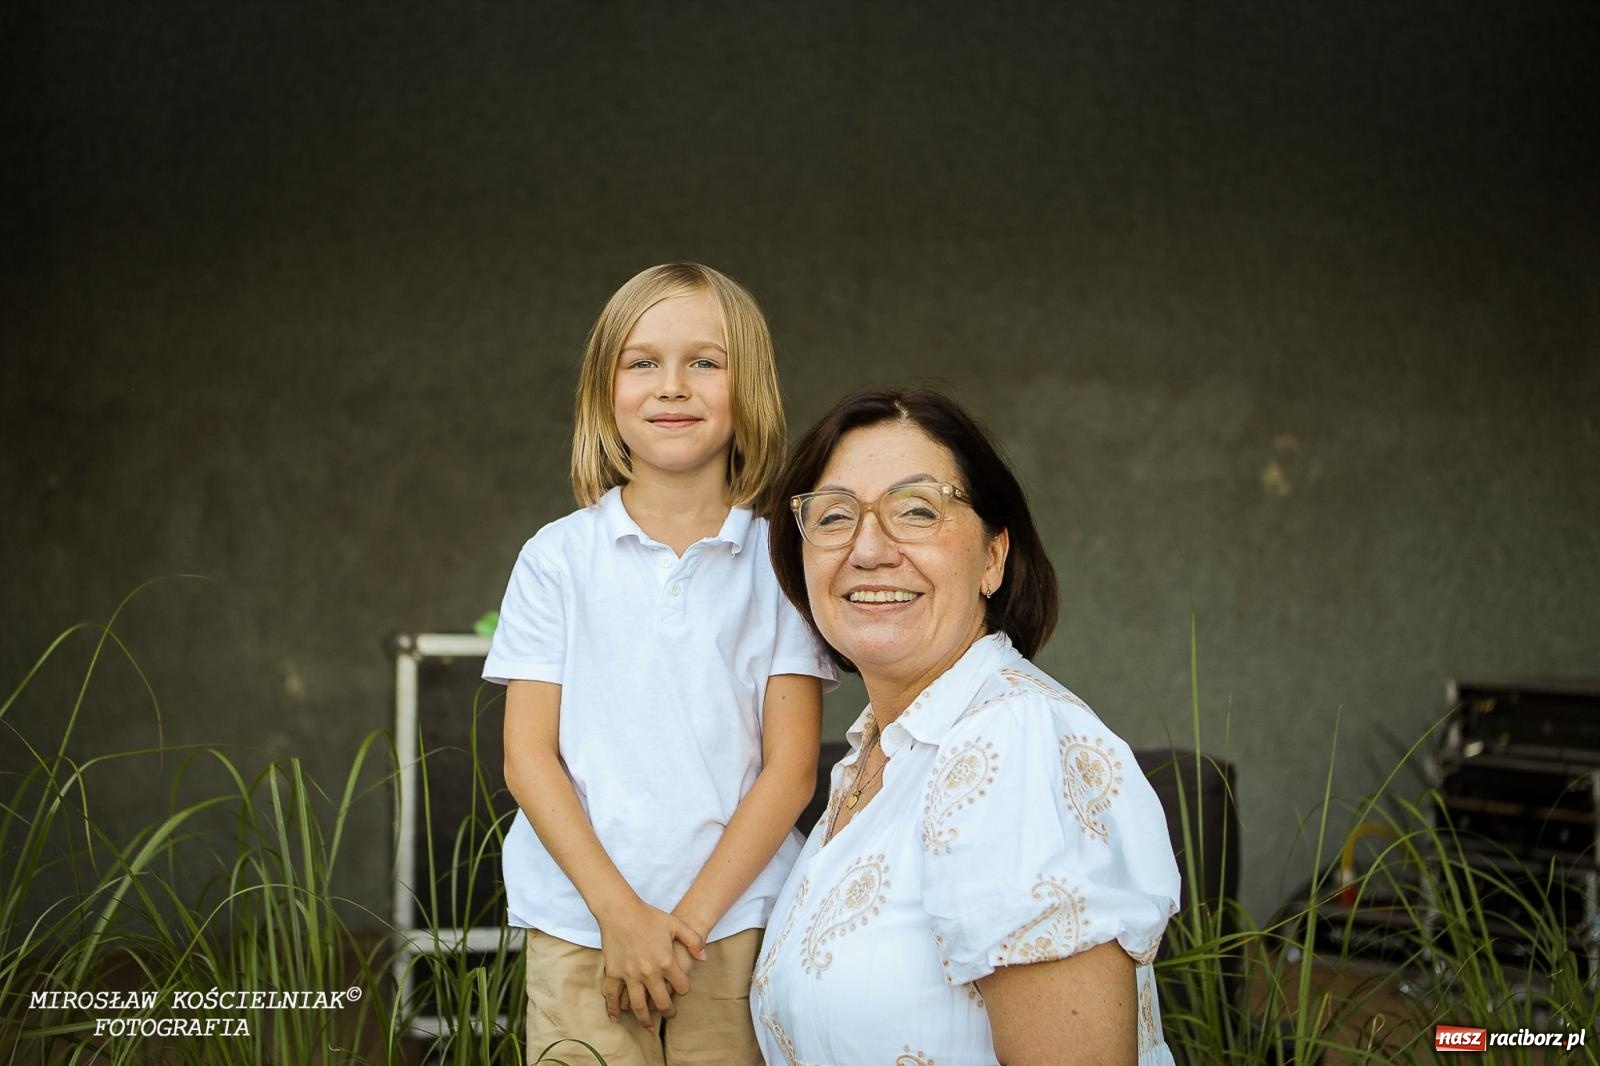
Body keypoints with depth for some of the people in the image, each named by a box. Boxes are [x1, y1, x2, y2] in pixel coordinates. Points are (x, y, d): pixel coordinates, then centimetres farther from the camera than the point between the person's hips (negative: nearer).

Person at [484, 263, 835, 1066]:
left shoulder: (782, 562, 2)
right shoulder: (558, 559, 3)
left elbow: (790, 767, -2)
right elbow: (528, 758, 0)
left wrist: (689, 920, -10)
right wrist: (621, 913, -10)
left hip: (738, 927, 0)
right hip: (579, 930, 0)